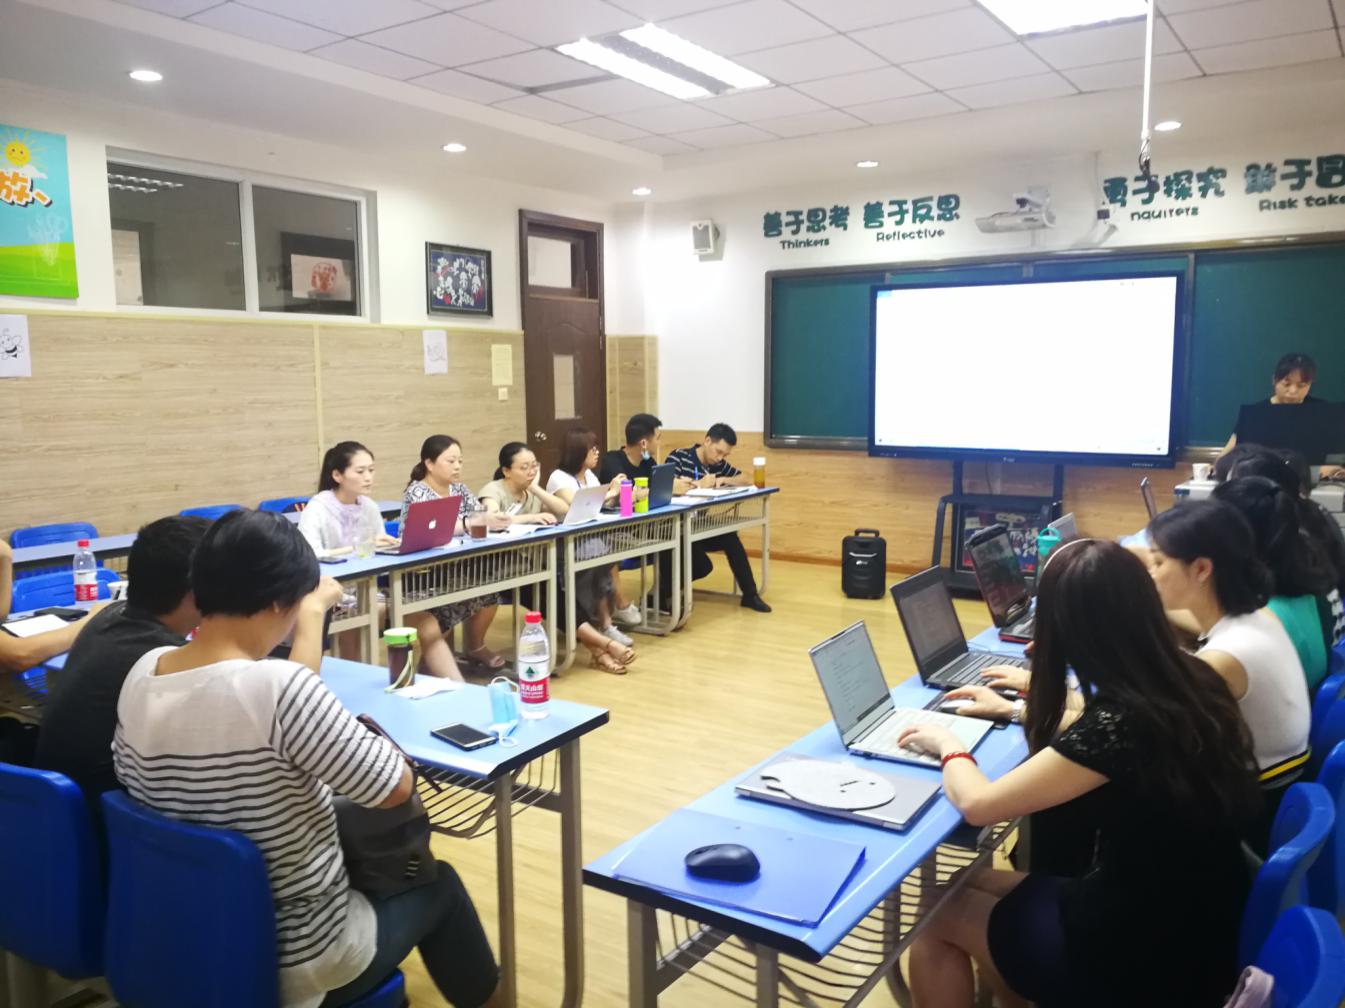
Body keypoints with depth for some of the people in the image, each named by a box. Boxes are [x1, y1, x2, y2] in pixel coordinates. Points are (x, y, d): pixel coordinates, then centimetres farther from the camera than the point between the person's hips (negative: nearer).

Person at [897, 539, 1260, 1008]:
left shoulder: (1117, 727, -30)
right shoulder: (1192, 681, -7)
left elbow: (977, 804, -21)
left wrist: (950, 745, -1)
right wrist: (1019, 708, 24)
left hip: (1147, 959, -7)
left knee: (939, 914, 10)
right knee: (978, 884, 20)